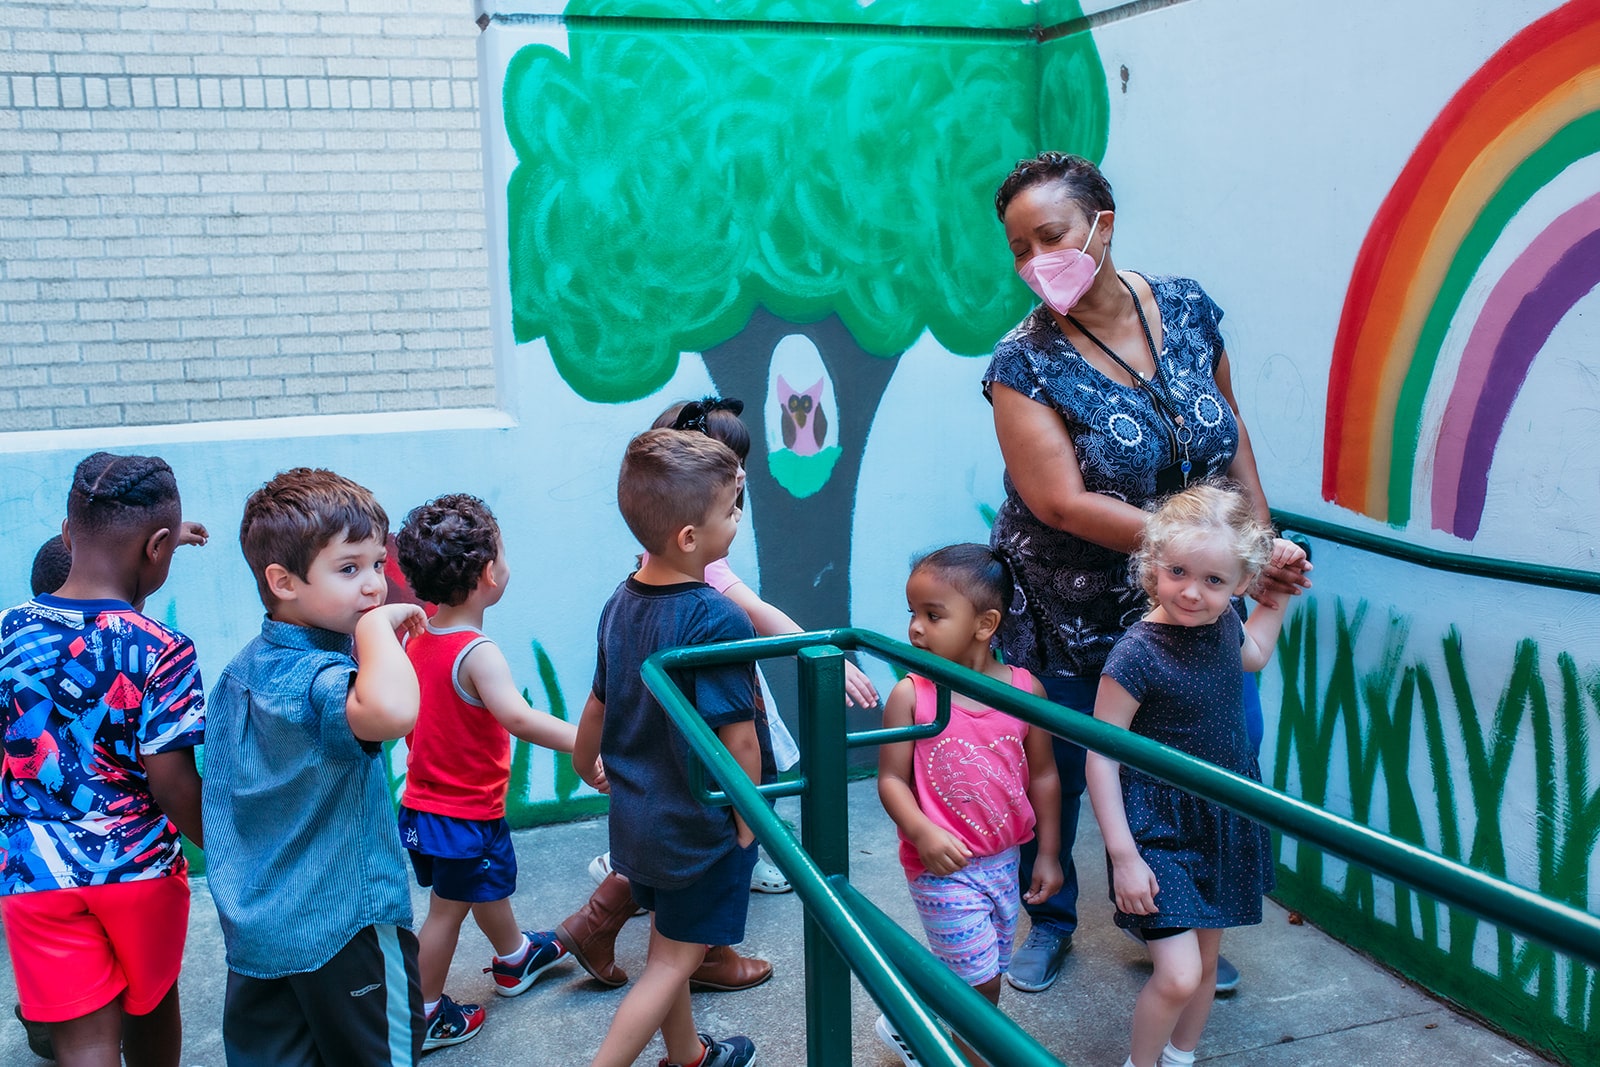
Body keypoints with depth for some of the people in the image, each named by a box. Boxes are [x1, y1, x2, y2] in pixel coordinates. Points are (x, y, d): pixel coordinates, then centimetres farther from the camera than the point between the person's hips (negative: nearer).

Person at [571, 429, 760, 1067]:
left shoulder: (621, 603, -2)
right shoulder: (719, 621, -26)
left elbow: (599, 703, 10)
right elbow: (737, 738, -24)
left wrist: (586, 766, 29)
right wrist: (748, 824, -9)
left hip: (636, 816, 8)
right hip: (700, 826, -8)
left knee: (668, 943, 24)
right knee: (674, 961, 8)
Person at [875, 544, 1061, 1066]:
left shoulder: (1025, 689, -6)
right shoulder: (910, 695, -13)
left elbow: (1042, 775, 3)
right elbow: (891, 779, -11)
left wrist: (1047, 855, 6)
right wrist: (923, 833, -27)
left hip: (1003, 859, 5)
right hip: (943, 866, -4)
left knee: (984, 972, 19)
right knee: (980, 981, 0)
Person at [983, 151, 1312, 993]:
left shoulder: (1186, 308, -5)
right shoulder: (1024, 363, -18)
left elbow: (1231, 433, 8)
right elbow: (1063, 503, -25)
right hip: (1068, 616, -4)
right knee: (1057, 771, 10)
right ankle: (1050, 922, 38)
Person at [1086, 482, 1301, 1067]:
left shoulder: (1222, 622, -5)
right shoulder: (1137, 654, -25)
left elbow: (1252, 655, 23)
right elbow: (1101, 758, -19)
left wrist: (1279, 590, 13)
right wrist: (1123, 856, -19)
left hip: (1226, 820, 7)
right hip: (1159, 828, -7)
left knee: (1206, 958, 18)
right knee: (1178, 976, -11)